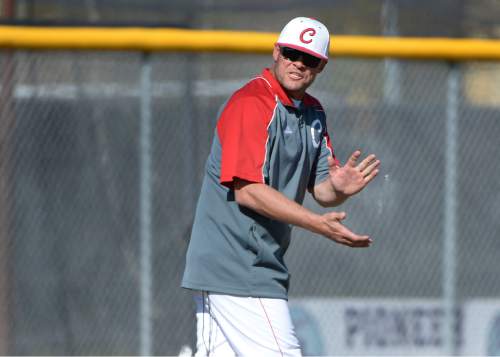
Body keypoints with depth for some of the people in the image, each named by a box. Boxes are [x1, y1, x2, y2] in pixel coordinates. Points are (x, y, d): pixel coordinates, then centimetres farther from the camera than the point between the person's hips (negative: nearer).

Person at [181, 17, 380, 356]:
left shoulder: (313, 113, 15)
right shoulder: (251, 102, -14)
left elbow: (320, 189, 15)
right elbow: (247, 190, -21)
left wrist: (338, 188, -11)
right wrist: (317, 224, -27)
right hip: (239, 265, -10)